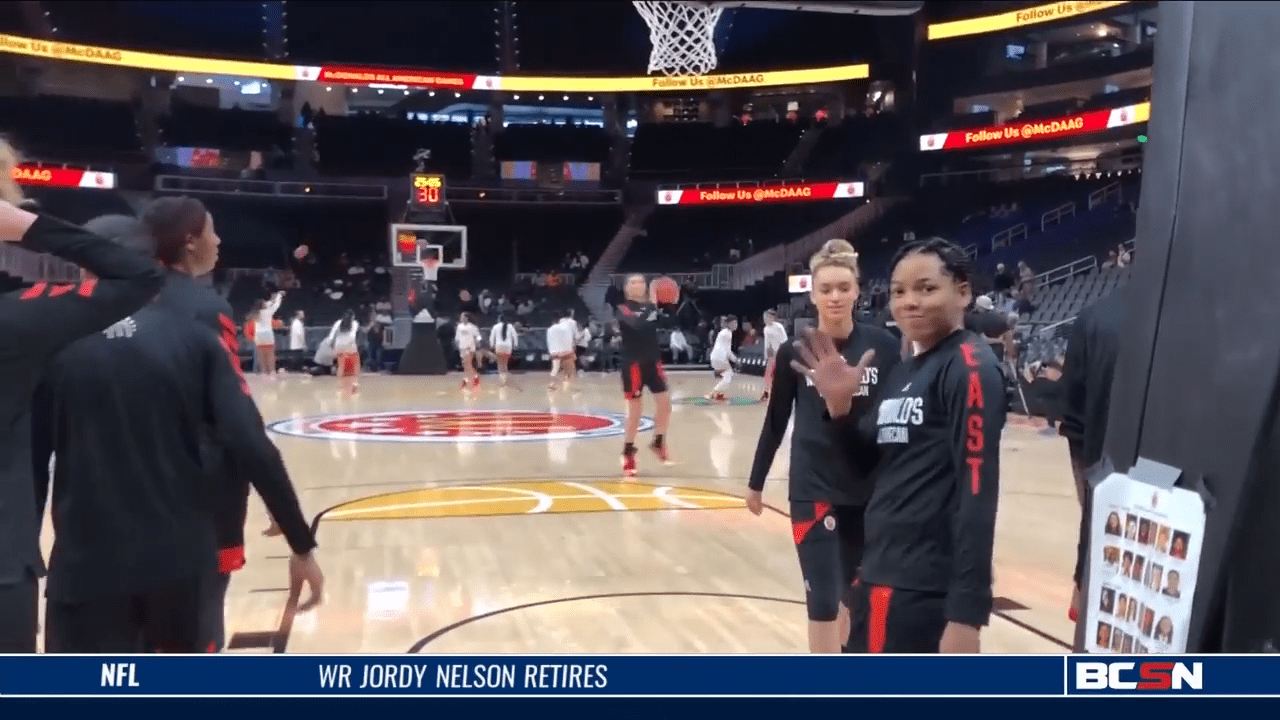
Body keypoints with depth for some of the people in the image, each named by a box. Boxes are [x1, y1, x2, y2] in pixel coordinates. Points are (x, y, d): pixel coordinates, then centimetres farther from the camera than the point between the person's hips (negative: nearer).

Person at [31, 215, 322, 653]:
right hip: (179, 558, 2)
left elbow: (28, 462, 1)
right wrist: (302, 545, -4)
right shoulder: (191, 337, -1)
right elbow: (251, 448, -10)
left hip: (86, 566, -2)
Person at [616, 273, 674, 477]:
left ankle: (658, 442, 26)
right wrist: (652, 305, -26)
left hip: (653, 362, 6)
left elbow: (670, 323, 4)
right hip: (633, 364, -6)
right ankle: (628, 452, 13)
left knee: (665, 403, 5)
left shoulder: (650, 307, 10)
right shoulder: (623, 309, -7)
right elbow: (637, 324, -27)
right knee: (635, 410, -2)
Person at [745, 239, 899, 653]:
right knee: (823, 604, -5)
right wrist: (756, 482, 11)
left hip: (870, 489, 2)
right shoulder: (794, 352, -6)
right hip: (813, 490, -2)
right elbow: (776, 421, 4)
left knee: (854, 595, 18)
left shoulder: (883, 346, -5)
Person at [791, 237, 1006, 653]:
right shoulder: (903, 372, 13)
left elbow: (977, 493, -19)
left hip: (928, 594, -9)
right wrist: (840, 405, -2)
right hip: (879, 579, 9)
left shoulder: (970, 368, -12)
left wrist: (966, 612, -24)